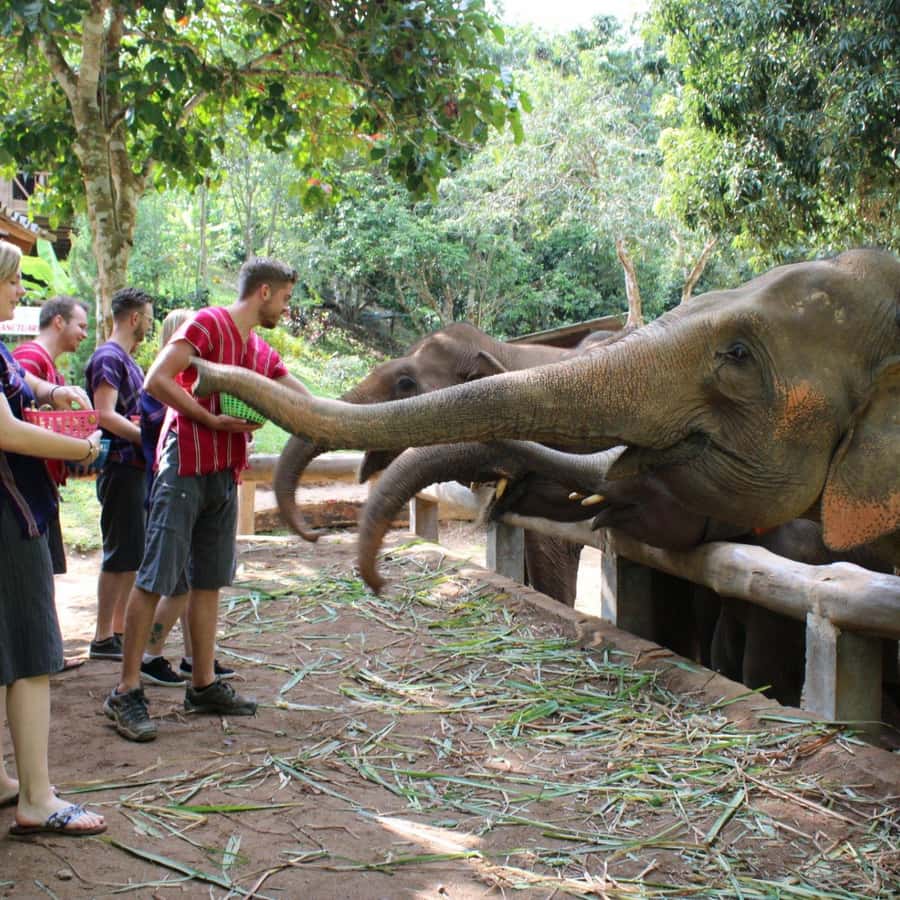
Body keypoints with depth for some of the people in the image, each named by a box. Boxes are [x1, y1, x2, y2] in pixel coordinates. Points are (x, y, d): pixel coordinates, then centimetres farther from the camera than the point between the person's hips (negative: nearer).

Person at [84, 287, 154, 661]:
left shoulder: (127, 360, 18)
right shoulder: (108, 358, -11)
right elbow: (105, 415, -21)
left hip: (136, 466, 10)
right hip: (120, 466, -10)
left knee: (133, 553, 13)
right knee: (120, 554, -6)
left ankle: (119, 629, 21)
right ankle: (103, 638, 0)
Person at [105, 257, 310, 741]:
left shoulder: (262, 352, 17)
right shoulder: (208, 324, -7)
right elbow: (157, 379, -15)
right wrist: (212, 420, -15)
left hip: (224, 474, 8)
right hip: (186, 465, -8)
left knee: (209, 580, 11)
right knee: (155, 577, -7)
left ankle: (203, 684, 18)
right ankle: (126, 691, -3)